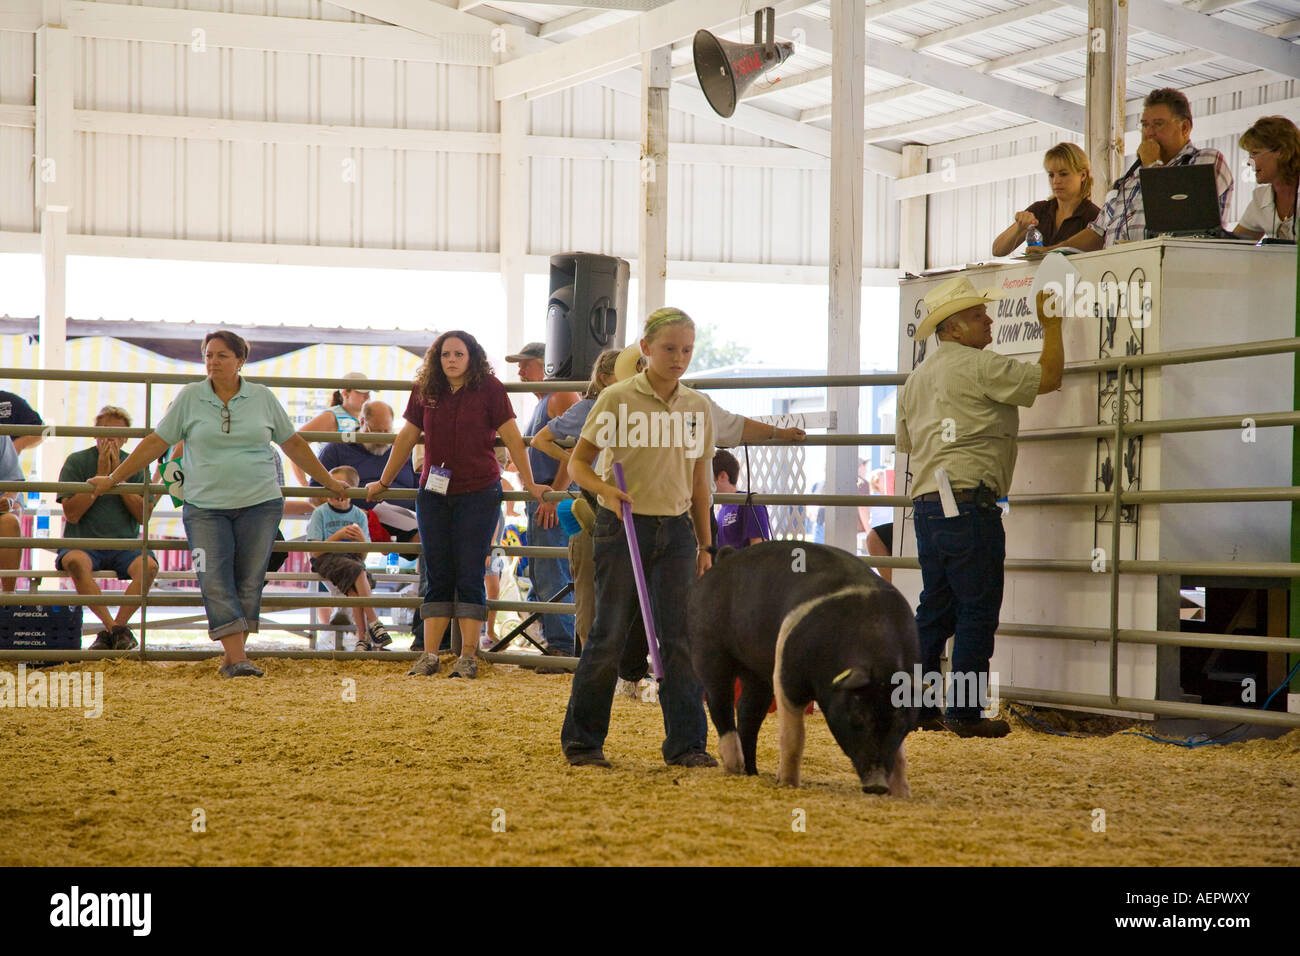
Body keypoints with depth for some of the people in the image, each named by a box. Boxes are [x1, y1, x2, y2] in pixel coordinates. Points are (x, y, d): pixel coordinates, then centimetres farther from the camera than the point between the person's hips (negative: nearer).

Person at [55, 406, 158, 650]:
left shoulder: (136, 467, 10)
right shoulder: (77, 462, 3)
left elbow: (143, 516, 0)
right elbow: (72, 514, -6)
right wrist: (101, 476, -8)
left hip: (124, 545, 2)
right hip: (83, 544, -2)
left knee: (148, 565, -31)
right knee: (75, 562, -37)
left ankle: (114, 628, -25)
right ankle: (114, 628, -34)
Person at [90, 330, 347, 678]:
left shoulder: (263, 398, 6)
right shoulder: (190, 398, 4)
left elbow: (294, 445, 16)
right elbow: (155, 443, 9)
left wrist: (329, 482, 22)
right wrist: (112, 479, 9)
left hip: (259, 503, 1)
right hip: (205, 507, -1)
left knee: (249, 582, -1)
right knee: (215, 583, -11)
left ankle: (232, 657, 7)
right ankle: (237, 659, -12)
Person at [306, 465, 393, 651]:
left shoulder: (359, 515, 8)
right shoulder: (320, 513, -1)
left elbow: (362, 556, 7)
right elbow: (316, 552, -7)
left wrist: (361, 539, -14)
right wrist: (338, 535, -17)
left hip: (352, 558, 3)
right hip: (326, 560, -3)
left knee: (354, 587, -31)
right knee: (357, 571, -32)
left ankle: (362, 636, -31)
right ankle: (373, 622, -28)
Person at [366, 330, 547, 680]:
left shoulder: (489, 389, -4)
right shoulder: (425, 391, 6)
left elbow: (511, 437, -2)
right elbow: (407, 438, 15)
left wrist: (529, 484, -2)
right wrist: (383, 483, 21)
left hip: (479, 495, -3)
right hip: (434, 494, 3)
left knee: (470, 575, -3)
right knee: (438, 576, 5)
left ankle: (468, 655, 0)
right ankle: (429, 655, 5)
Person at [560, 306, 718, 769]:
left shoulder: (697, 406, 7)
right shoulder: (617, 399, -5)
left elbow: (699, 482, 14)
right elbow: (578, 462, -1)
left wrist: (704, 545, 13)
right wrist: (605, 489, -21)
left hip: (676, 530, 3)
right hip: (623, 527, -3)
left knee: (683, 637, -1)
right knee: (609, 636, 0)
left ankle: (687, 744, 5)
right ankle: (582, 741, 13)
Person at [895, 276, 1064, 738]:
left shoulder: (917, 377, 18)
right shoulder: (979, 366, -8)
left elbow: (905, 441, 26)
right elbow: (1048, 376, -8)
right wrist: (1051, 324, 3)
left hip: (926, 505, 9)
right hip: (968, 503, -9)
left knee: (935, 608, 14)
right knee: (978, 611, -4)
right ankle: (965, 712, -4)